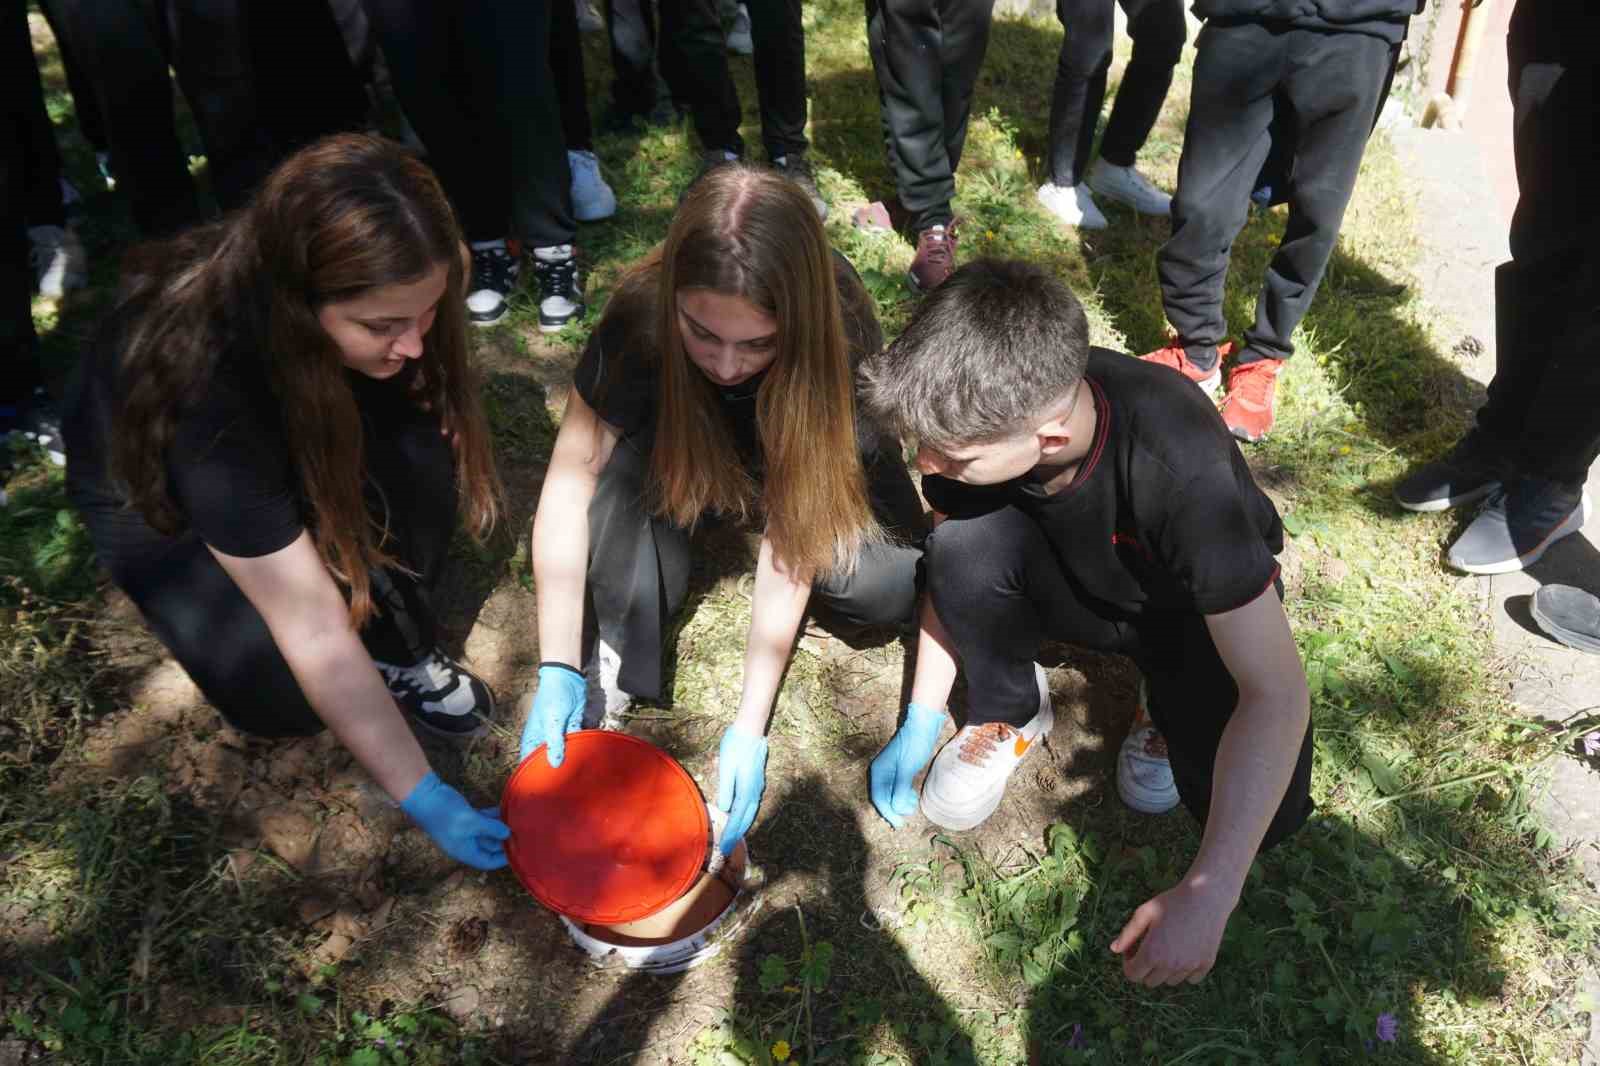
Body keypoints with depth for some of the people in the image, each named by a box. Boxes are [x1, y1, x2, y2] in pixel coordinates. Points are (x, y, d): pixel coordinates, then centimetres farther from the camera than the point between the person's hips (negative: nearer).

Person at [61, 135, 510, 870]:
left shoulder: (385, 311, -30)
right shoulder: (202, 383, -41)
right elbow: (317, 633, -37)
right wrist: (425, 800, -33)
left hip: (294, 451, 4)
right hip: (156, 501, -4)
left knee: (419, 451, -28)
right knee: (283, 698, -24)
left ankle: (400, 650, -7)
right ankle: (222, 615, 8)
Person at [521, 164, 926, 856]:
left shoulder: (840, 328, -35)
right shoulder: (642, 312, -33)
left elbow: (792, 528, -32)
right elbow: (572, 476, -28)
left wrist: (750, 727, -33)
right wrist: (558, 672, -35)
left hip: (813, 457, 0)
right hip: (686, 453, 0)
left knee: (886, 587, -28)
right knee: (633, 464, -35)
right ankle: (610, 670, -20)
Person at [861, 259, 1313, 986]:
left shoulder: (1179, 467, -40)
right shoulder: (983, 409, -28)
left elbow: (1277, 691, -37)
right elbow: (953, 562, -9)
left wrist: (1206, 895, -41)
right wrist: (922, 720, -12)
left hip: (1195, 610, -2)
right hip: (1077, 587, 3)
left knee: (1262, 812, -25)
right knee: (969, 537, -30)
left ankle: (1165, 701, 7)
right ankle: (1009, 715, -3)